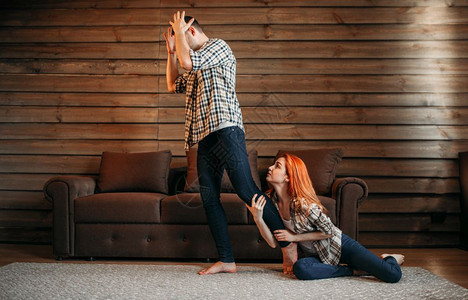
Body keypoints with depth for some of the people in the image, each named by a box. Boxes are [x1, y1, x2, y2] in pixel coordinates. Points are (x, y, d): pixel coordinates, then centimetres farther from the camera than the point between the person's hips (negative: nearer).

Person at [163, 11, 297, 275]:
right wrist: (171, 50, 28)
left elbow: (187, 61, -10)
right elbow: (173, 85, 35)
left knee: (246, 190, -17)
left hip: (226, 128, -9)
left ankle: (288, 243, -9)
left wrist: (178, 31, 7)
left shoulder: (219, 46, 4)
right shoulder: (196, 67, 30)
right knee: (209, 199, 1)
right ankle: (227, 260, 3)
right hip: (205, 136, 9)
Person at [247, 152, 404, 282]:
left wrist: (295, 237, -17)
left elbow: (329, 231, -15)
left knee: (393, 275, -19)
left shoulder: (304, 204, -26)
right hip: (318, 255, 5)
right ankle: (354, 270, -7)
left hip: (341, 247, -5)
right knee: (300, 268, -33)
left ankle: (387, 259, 20)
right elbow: (273, 242, -9)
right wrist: (258, 218, -25)